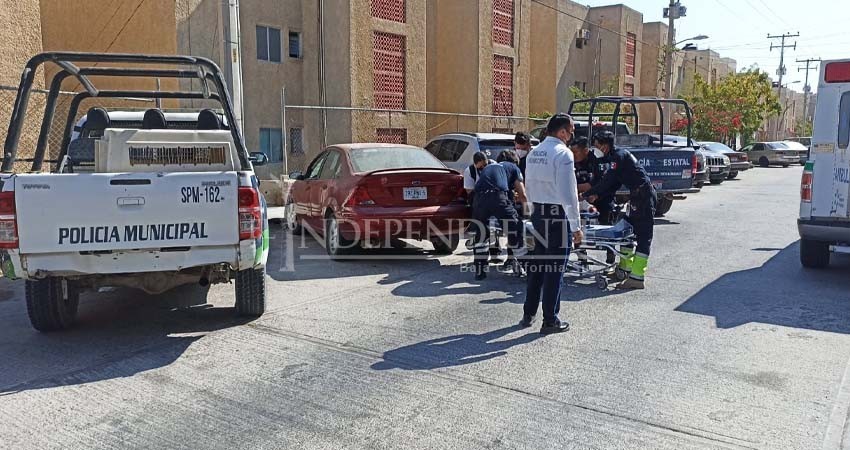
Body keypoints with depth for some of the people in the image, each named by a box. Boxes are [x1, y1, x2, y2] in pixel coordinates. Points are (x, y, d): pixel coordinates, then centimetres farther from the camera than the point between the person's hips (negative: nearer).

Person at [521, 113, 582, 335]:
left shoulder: (533, 153, 11)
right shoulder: (563, 153, -14)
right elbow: (568, 194, -18)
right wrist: (576, 226, -14)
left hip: (538, 213, 8)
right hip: (558, 215, -8)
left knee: (537, 263, 16)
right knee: (555, 267, 0)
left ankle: (528, 314, 24)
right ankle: (550, 320, 8)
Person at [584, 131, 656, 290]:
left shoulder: (619, 156, -13)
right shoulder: (616, 156, 18)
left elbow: (607, 181, -19)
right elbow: (614, 184, 17)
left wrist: (587, 194, -14)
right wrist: (597, 196, 4)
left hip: (644, 195, -11)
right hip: (637, 195, 11)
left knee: (643, 235, -12)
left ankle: (637, 278, -15)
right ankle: (625, 267, 30)